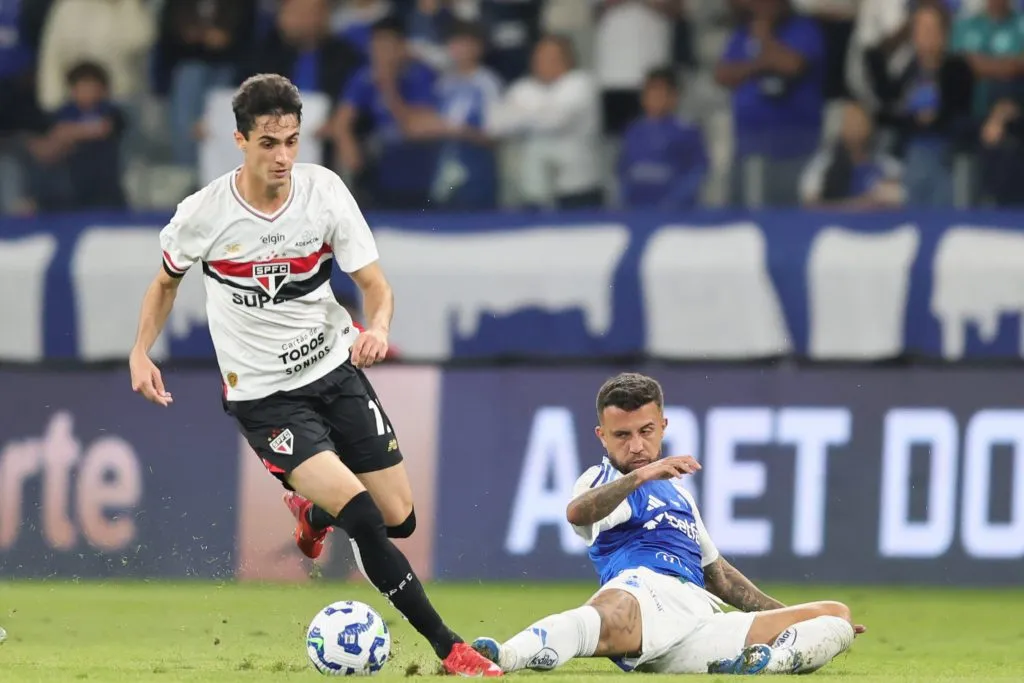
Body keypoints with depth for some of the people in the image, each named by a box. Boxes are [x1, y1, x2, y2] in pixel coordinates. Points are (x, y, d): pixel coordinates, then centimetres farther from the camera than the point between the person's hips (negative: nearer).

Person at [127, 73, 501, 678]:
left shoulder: (324, 191, -9)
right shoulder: (203, 215, -12)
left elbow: (375, 285, -6)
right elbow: (168, 282, 9)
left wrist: (377, 327, -28)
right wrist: (141, 353, -3)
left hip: (336, 369, 4)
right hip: (265, 396, -4)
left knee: (400, 518, 5)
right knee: (363, 517, -21)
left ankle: (313, 511, 40)